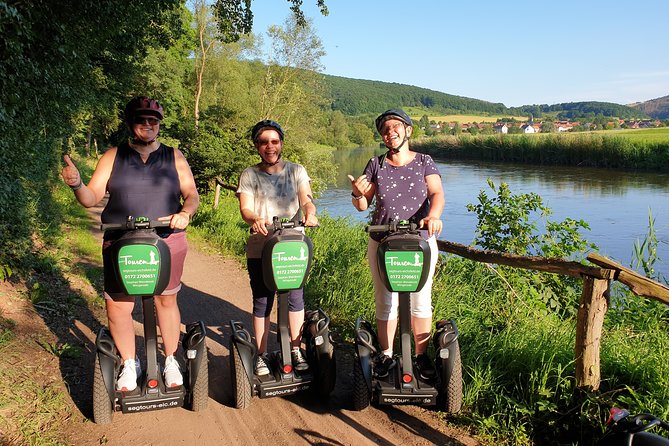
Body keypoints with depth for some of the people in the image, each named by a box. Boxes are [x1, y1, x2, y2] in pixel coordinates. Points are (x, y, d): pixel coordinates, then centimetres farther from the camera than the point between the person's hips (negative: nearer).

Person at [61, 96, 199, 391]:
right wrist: (76, 184, -19)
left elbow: (192, 195, 7)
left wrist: (185, 212, -15)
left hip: (167, 241, 0)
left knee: (166, 301, 8)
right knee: (117, 306, -2)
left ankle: (171, 361, 27)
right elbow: (92, 198, 3)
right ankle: (129, 364, 21)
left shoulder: (174, 157, 10)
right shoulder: (113, 157, 8)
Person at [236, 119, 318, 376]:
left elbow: (306, 199, -4)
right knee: (262, 301, 3)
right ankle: (262, 355, 17)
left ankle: (296, 349, 18)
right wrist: (256, 219, -29)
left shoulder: (297, 171, 9)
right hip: (260, 247, 0)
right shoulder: (249, 175, 7)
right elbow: (245, 208, -5)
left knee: (295, 298, 0)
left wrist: (310, 213, -28)